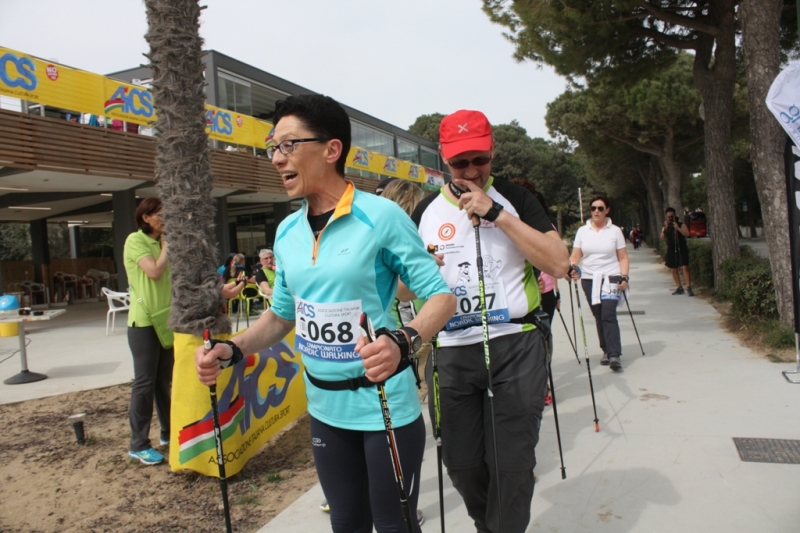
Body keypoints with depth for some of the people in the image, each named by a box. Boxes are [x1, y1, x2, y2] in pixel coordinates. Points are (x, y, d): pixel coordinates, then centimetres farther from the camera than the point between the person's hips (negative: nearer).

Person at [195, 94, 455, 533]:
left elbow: (441, 295, -15)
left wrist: (402, 343, -33)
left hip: (386, 405, -5)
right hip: (324, 408, 6)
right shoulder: (287, 232, 4)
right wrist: (231, 350, -3)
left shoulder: (381, 216, -16)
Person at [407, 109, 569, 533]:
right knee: (462, 466, 12)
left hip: (516, 347, -2)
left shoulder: (514, 199, 1)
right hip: (449, 353, 2)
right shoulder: (425, 213, 7)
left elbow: (559, 264, -11)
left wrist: (497, 214, -17)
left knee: (513, 464, 2)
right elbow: (402, 291, 11)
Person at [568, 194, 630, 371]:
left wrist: (624, 277, -11)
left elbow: (623, 258, 2)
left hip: (610, 278, -2)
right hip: (589, 279, 3)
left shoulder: (615, 231, 3)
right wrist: (572, 267, -19)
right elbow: (575, 256, 2)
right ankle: (607, 351, 19)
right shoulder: (582, 231, 6)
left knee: (608, 315, -15)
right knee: (599, 317, 7)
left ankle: (615, 355, -16)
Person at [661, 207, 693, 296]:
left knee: (685, 268, -15)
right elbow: (662, 237, -9)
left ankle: (689, 288, -15)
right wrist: (665, 228, -24)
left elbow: (687, 234, -13)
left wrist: (678, 228, -24)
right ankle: (679, 288, 18)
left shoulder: (681, 224, 2)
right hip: (671, 250, 4)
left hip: (682, 249, -4)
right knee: (673, 270, 7)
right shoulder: (665, 227, 8)